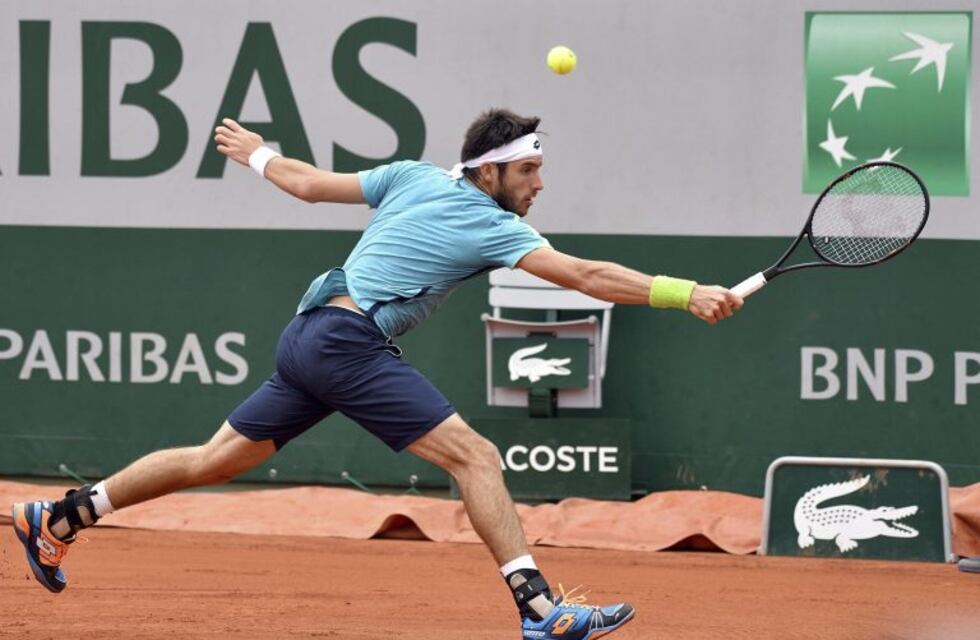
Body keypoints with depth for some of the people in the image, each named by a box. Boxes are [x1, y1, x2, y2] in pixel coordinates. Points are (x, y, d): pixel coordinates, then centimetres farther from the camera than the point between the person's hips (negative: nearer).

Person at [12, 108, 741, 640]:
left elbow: (311, 184, 21)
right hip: (350, 342, -9)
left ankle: (57, 519, 22)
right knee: (476, 456, -14)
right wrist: (687, 294, -20)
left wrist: (256, 153, 40)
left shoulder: (413, 178, 14)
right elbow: (586, 276, -17)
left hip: (307, 339, 9)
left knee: (215, 461, 17)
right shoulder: (492, 226, -6)